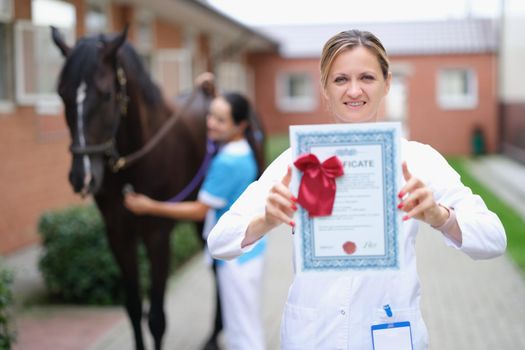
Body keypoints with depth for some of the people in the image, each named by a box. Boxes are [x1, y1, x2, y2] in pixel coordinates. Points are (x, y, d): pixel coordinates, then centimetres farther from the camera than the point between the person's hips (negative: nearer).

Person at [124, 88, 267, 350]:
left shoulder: (227, 162, -24)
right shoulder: (244, 150, 2)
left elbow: (200, 211, -17)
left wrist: (151, 207, -11)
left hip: (236, 255, -10)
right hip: (250, 247, 10)